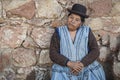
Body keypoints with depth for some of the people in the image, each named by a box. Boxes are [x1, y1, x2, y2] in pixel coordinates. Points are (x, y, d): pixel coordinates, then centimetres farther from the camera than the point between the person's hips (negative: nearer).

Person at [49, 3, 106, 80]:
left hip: (85, 69, 1)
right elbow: (53, 54, -8)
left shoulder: (87, 32, 1)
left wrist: (81, 64, -19)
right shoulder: (59, 33, -2)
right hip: (65, 70, -1)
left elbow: (95, 51, -5)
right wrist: (70, 64, -20)